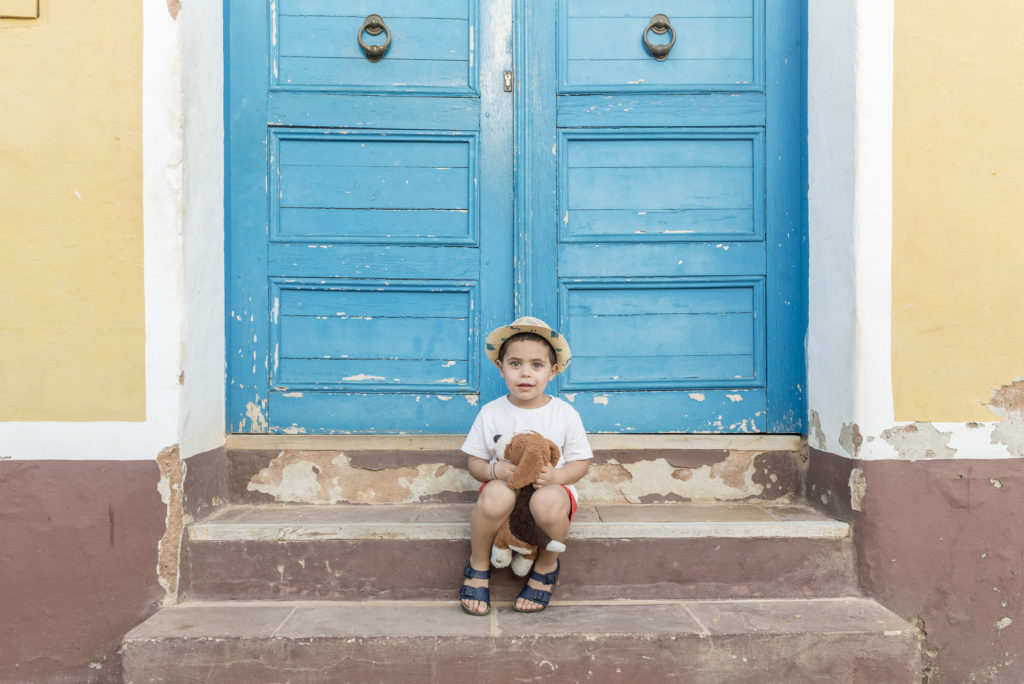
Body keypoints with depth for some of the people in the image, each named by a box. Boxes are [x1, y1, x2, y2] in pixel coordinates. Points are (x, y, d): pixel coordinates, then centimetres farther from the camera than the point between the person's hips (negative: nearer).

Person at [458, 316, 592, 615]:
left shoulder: (565, 414, -2)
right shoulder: (491, 413, 0)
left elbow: (581, 463, 3)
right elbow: (475, 463, 4)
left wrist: (556, 476, -19)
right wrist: (495, 470, -19)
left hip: (552, 490, 0)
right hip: (504, 487, 1)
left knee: (547, 501, -38)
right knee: (496, 494, -37)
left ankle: (547, 564, -4)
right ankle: (479, 563, -7)